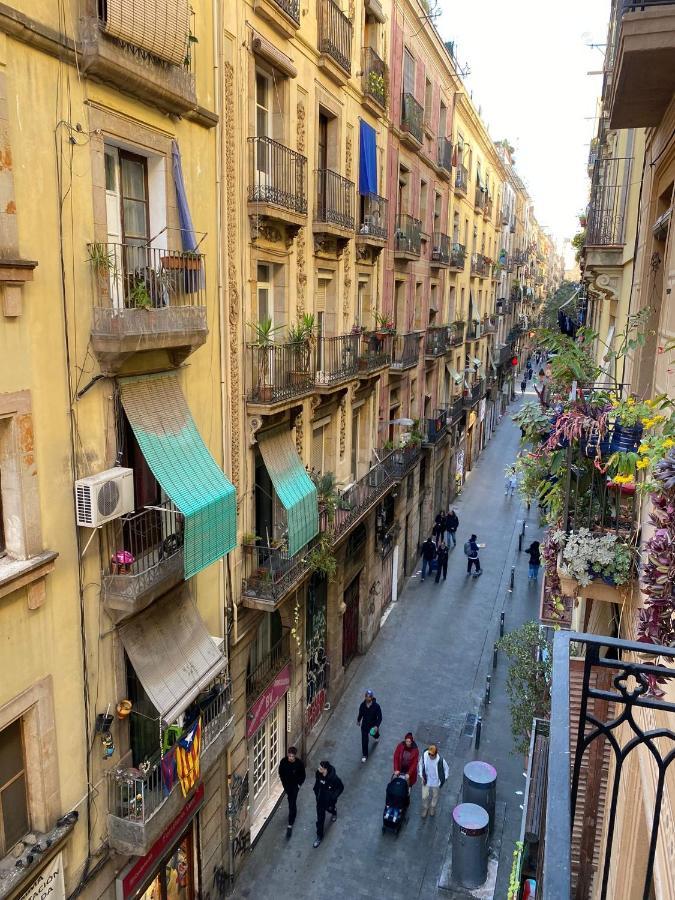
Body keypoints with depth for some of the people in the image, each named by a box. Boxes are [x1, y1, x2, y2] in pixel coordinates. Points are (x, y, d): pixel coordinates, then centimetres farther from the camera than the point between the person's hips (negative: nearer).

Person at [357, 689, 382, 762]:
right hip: (365, 725, 1)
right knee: (364, 740, 2)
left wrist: (377, 726, -29)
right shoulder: (362, 705, -20)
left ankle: (377, 736, 68)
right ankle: (364, 755, 21)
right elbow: (360, 713, 0)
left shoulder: (376, 706, -28)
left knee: (374, 734, 30)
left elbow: (379, 717, -20)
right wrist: (358, 720, 16)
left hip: (373, 725, 0)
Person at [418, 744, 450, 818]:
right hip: (426, 781, 1)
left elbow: (446, 769, -12)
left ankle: (432, 807, 54)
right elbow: (420, 765, -6)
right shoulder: (424, 756, -27)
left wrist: (443, 779, -8)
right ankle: (425, 808, 46)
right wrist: (421, 776, -6)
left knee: (435, 796, 24)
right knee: (424, 797, 16)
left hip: (436, 782, -1)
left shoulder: (440, 760, -32)